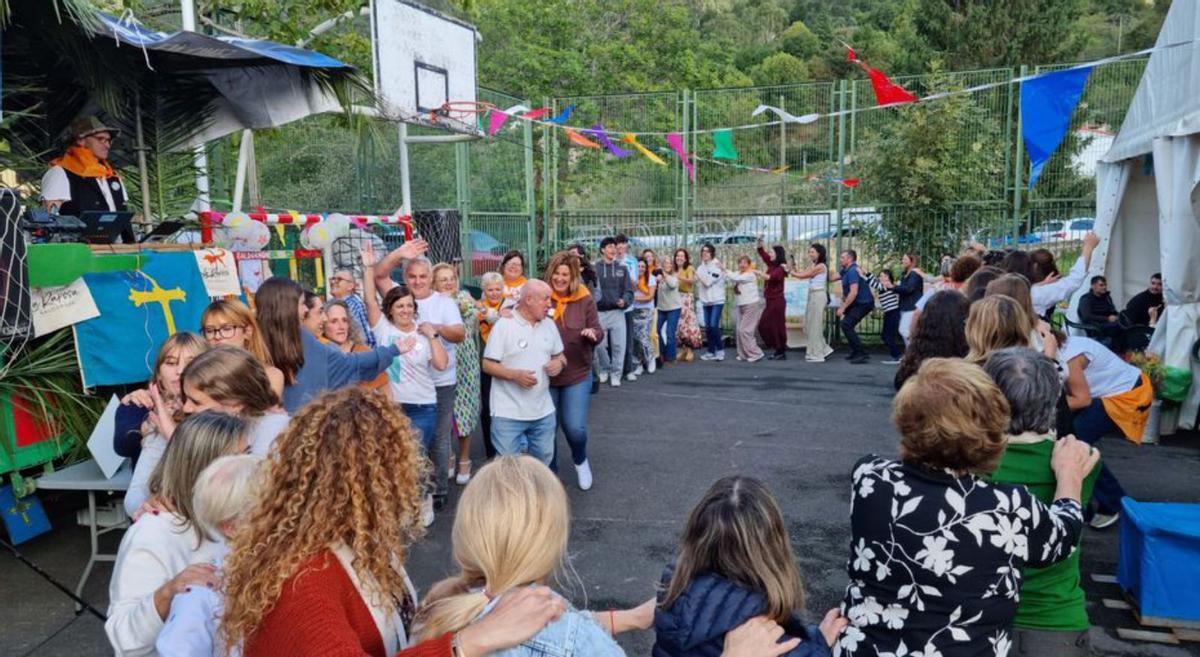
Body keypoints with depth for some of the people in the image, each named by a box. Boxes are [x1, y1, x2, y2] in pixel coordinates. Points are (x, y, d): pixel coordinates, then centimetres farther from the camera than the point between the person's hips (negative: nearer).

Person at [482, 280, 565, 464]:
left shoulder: (549, 325, 7)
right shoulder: (504, 325, -10)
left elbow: (559, 355, 18)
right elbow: (487, 365, -9)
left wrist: (559, 363, -5)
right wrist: (515, 375, -24)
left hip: (543, 412, 5)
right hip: (509, 414, -5)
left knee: (543, 460, 14)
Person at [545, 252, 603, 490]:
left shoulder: (584, 299, -6)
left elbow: (598, 332, 0)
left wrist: (593, 334, -23)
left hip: (577, 375, -1)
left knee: (575, 428, -6)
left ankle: (580, 460, 29)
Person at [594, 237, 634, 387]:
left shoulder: (622, 267, 5)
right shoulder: (594, 267, -2)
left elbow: (628, 289, 4)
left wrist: (625, 300, -14)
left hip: (617, 312, 1)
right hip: (599, 312, -1)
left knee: (618, 345, 0)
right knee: (599, 345, 4)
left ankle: (615, 374, 13)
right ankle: (604, 370, 26)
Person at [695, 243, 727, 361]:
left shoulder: (717, 266, -10)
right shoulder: (701, 267, 10)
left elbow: (708, 282, -16)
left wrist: (697, 275, -9)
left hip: (717, 300, -6)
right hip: (706, 301, 6)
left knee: (714, 325, -14)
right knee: (707, 327, 5)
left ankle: (720, 349, 0)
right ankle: (711, 351, 12)